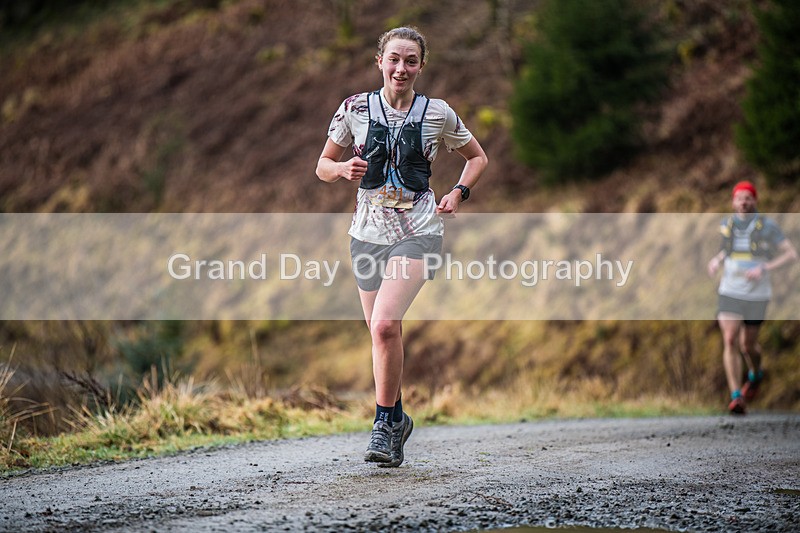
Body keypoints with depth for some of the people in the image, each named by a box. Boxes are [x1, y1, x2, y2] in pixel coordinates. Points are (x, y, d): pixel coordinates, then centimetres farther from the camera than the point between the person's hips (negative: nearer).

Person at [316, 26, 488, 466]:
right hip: (368, 231, 3)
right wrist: (344, 169, -11)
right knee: (380, 331, 9)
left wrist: (459, 192, 0)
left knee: (384, 324, -21)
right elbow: (323, 166, 11)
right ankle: (397, 418, 31)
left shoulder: (437, 114, 1)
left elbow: (478, 157, 16)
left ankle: (384, 422, -10)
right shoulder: (355, 109, 3)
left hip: (418, 231, -3)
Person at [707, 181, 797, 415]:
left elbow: (792, 254, -9)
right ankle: (736, 398, -17)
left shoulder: (767, 226, -7)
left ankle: (755, 374, 47)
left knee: (748, 345, 11)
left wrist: (764, 268, -21)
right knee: (729, 341, -17)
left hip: (757, 294, -2)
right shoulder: (726, 224, 4)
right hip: (730, 292, 2)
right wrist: (717, 260, 3)